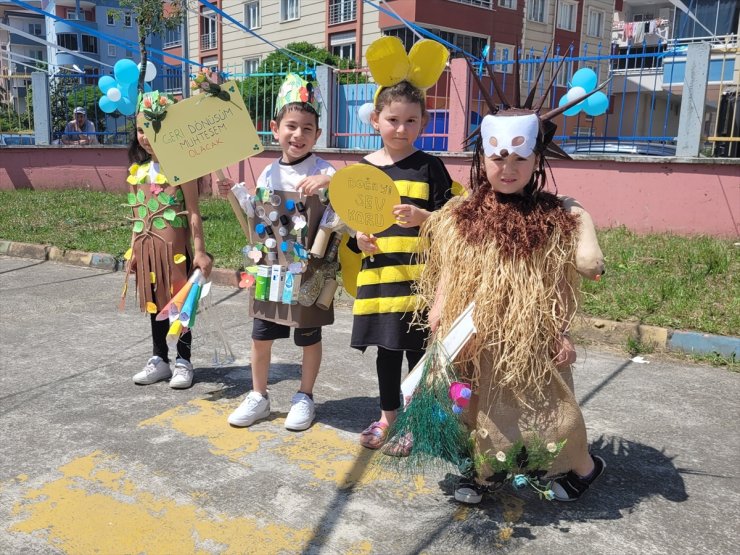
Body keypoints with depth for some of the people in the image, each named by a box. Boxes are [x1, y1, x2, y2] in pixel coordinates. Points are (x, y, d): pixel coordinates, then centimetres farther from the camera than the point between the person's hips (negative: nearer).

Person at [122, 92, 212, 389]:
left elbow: (193, 213, -10)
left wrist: (200, 251, -12)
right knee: (154, 303, 14)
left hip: (175, 246, -6)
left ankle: (183, 361, 18)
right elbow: (138, 215, 13)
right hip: (147, 246, 6)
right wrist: (133, 250, 13)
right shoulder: (138, 170, 8)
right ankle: (159, 359, 27)